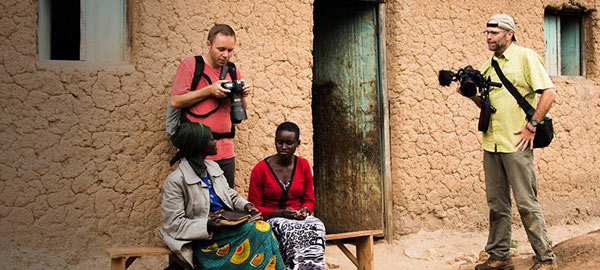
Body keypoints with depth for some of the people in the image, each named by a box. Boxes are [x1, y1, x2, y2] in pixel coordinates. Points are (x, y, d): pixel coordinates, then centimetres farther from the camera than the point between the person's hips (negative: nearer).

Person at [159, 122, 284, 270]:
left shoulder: (213, 167, 12)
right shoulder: (175, 181, -10)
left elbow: (231, 196, 21)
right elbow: (174, 223, -12)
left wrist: (245, 205, -1)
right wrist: (206, 226, -24)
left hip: (228, 224, 7)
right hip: (203, 239, -7)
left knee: (263, 228, -22)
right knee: (254, 232, -26)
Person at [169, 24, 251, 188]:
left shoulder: (233, 71, 13)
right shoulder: (190, 64, -1)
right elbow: (175, 102, -9)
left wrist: (242, 96, -3)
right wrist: (209, 90, -13)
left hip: (225, 151, 5)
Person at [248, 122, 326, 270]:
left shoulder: (303, 165, 8)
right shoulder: (260, 169, -3)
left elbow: (309, 200, 14)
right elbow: (254, 207, -2)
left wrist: (305, 210, -11)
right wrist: (281, 213, -16)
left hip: (299, 218, 3)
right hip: (271, 219, -3)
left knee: (317, 226, -31)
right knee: (292, 230, -36)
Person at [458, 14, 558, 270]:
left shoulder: (525, 56, -3)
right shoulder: (488, 65, 17)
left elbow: (549, 92, -9)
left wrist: (532, 125, -14)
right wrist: (471, 94, 5)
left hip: (516, 143, -7)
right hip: (491, 143, 7)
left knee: (526, 203, -4)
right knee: (497, 203, 9)